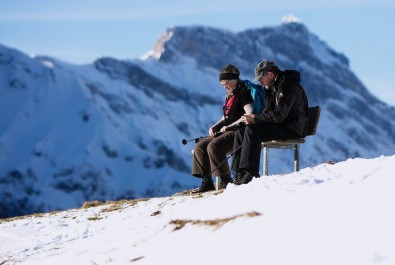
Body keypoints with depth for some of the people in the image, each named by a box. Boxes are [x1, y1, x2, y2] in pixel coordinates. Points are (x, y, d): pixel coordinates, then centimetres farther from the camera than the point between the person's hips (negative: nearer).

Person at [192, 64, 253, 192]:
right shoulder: (230, 94, 19)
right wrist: (215, 127, 9)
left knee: (214, 146, -30)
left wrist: (230, 126, -19)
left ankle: (226, 180, -21)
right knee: (199, 147, -4)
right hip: (227, 131, 10)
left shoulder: (243, 91, -9)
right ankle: (206, 181, -5)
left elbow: (250, 114, -20)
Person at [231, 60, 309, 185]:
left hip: (292, 129, -10)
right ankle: (240, 173, -7)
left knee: (252, 130, -26)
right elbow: (268, 111, 17)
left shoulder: (288, 86, -17)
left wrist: (255, 118, -15)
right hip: (281, 125, 10)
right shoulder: (273, 87, 15)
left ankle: (250, 171, -25)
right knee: (241, 131, -2)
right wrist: (253, 119, -5)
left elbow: (279, 115, -24)